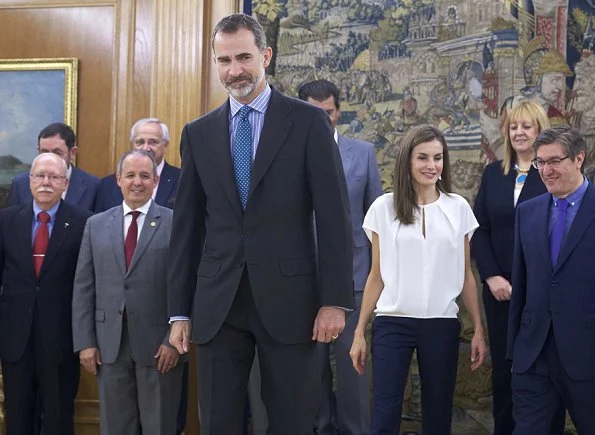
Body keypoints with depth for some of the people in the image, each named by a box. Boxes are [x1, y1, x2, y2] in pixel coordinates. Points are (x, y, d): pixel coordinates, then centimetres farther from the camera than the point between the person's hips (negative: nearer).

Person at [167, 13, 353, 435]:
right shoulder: (198, 133, 9)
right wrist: (180, 310, 7)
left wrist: (335, 299, -9)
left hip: (288, 298, -2)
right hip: (217, 304, 3)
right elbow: (187, 226, 9)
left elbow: (333, 216, -3)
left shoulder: (309, 121, 0)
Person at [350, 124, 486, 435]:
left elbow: (466, 274, 9)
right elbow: (377, 276, 5)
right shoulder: (384, 208, 1)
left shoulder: (458, 208, 4)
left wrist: (478, 329, 6)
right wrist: (359, 332, 4)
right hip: (392, 324, -1)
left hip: (442, 325, 1)